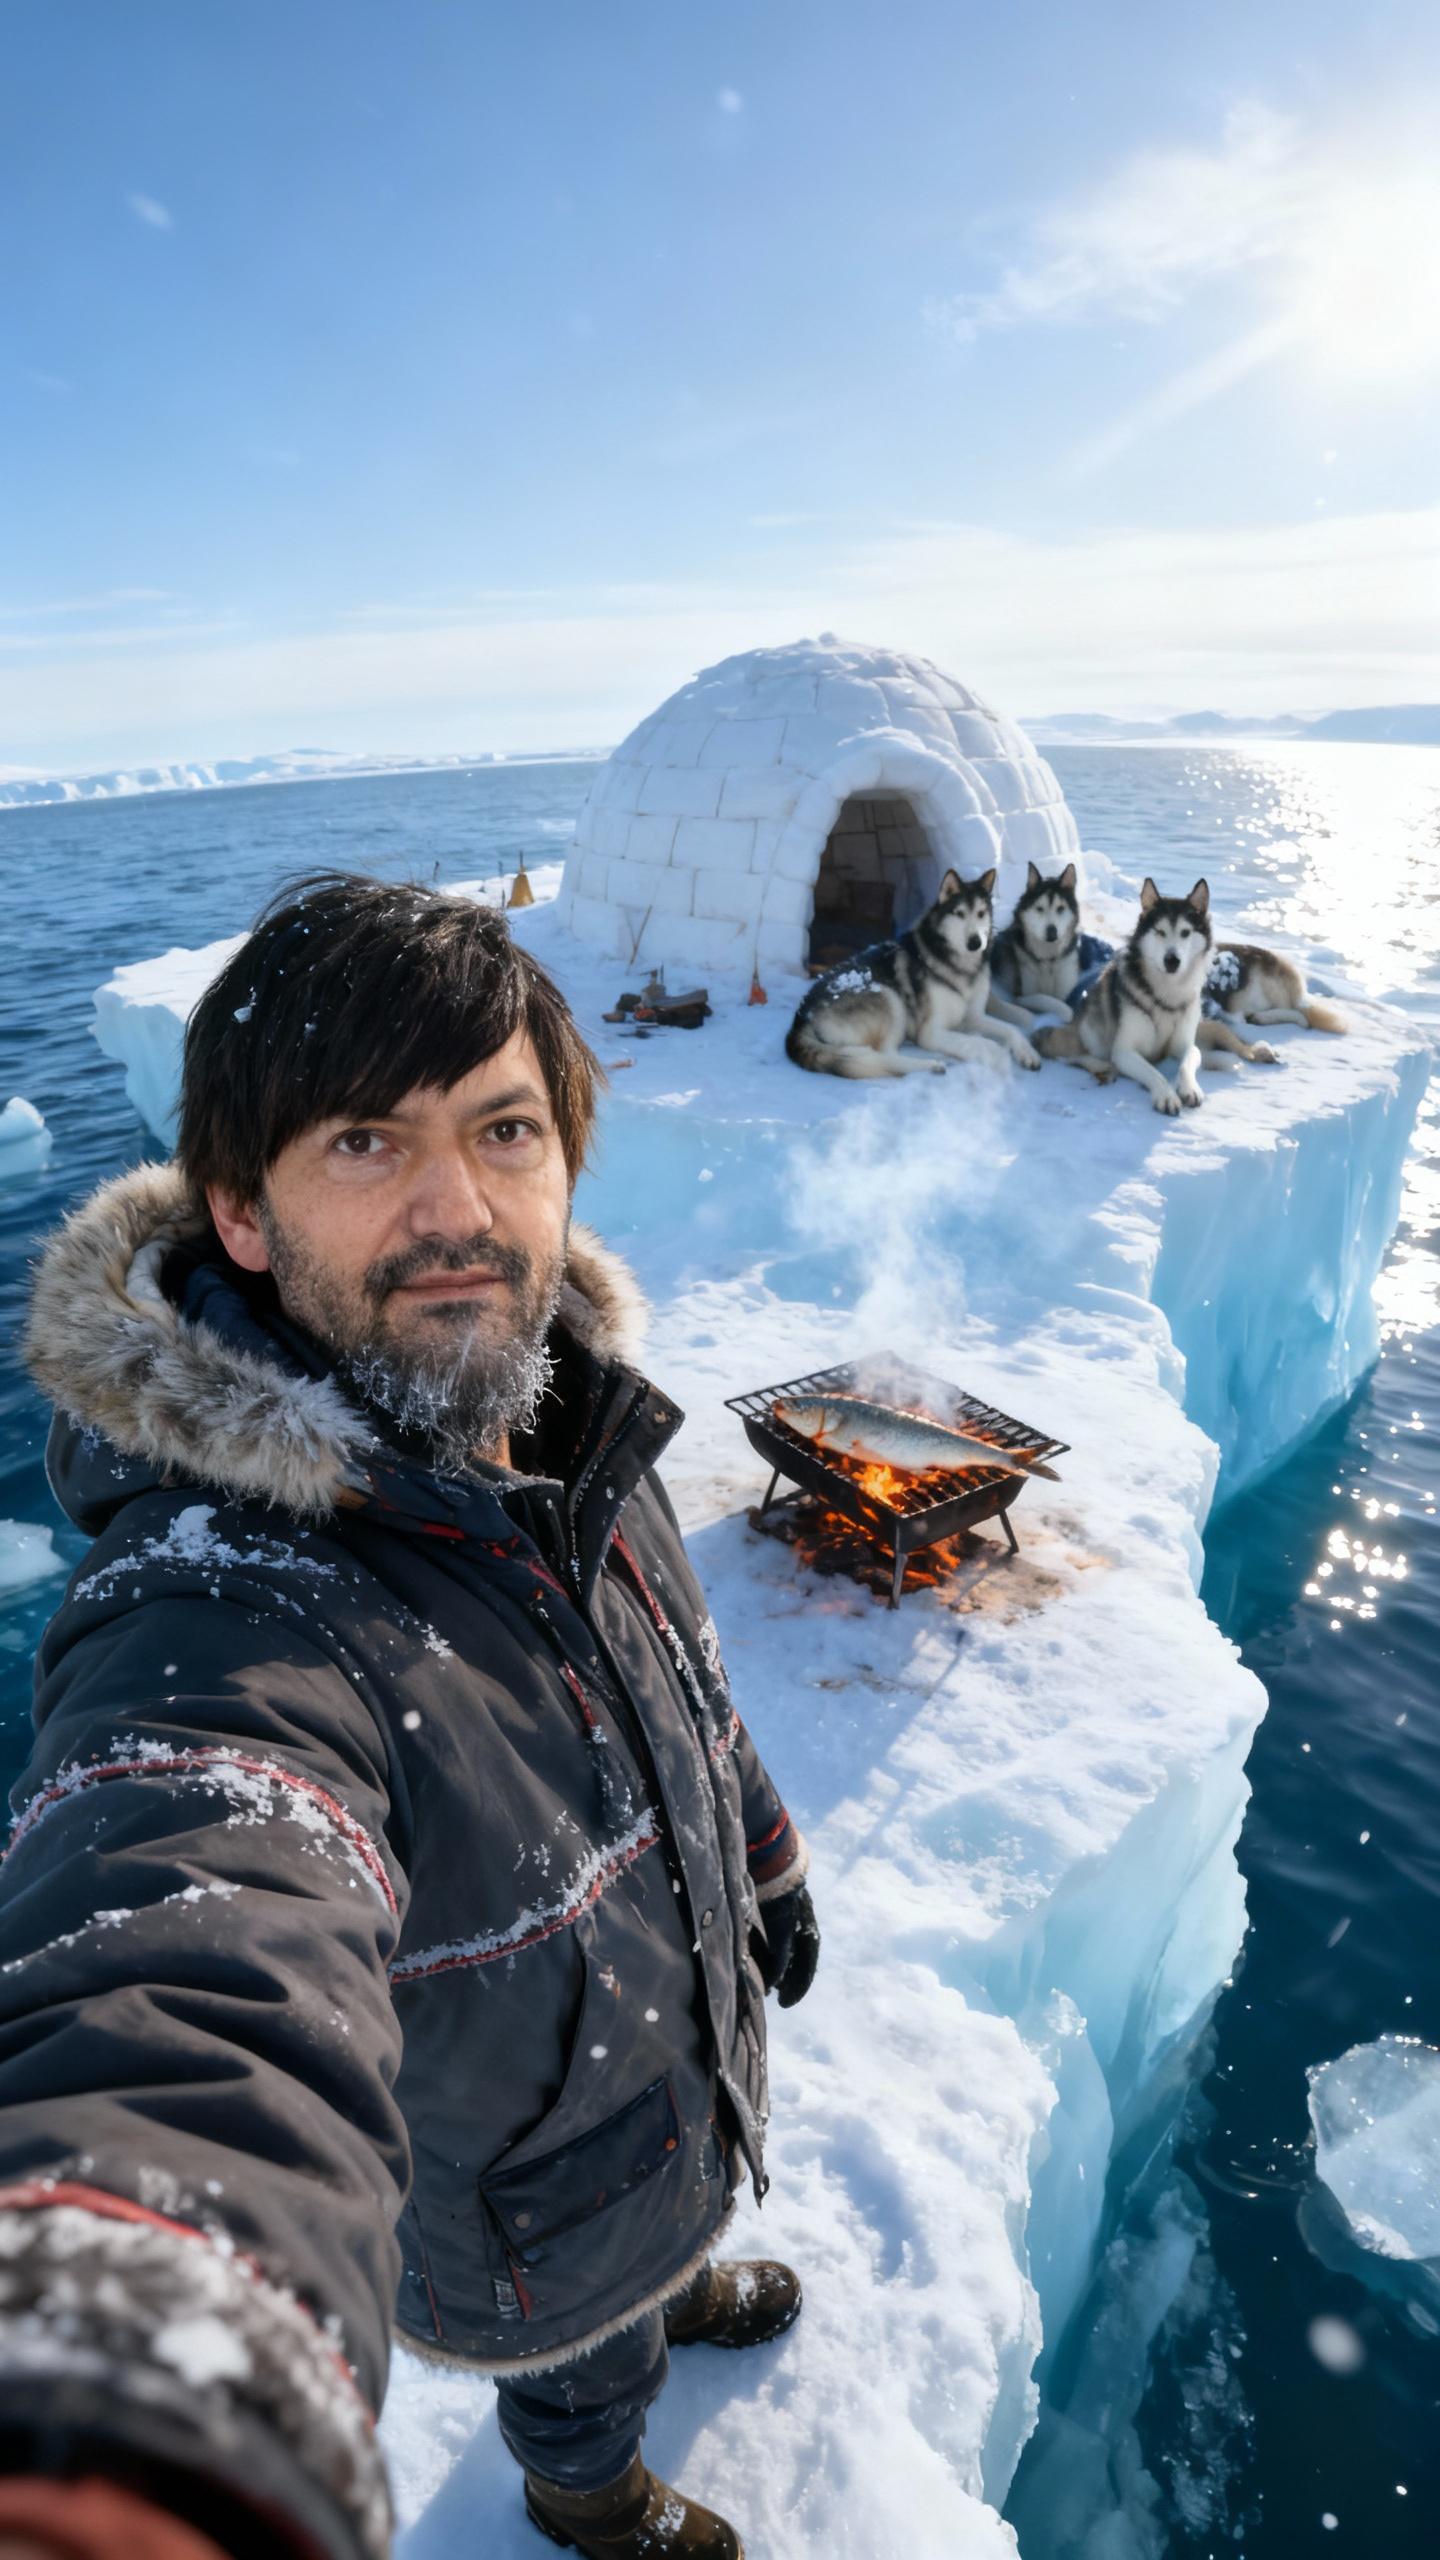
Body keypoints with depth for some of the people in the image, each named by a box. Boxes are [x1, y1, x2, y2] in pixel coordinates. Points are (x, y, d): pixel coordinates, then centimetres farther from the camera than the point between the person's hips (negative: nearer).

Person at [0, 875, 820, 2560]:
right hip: (531, 2221, -5)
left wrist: (762, 1860, 13)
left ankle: (674, 2284, 73)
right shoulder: (213, 1639, -43)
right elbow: (190, 2032, -62)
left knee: (656, 2237, 37)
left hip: (687, 2038, 5)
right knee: (589, 2368, 30)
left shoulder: (565, 1423, -18)